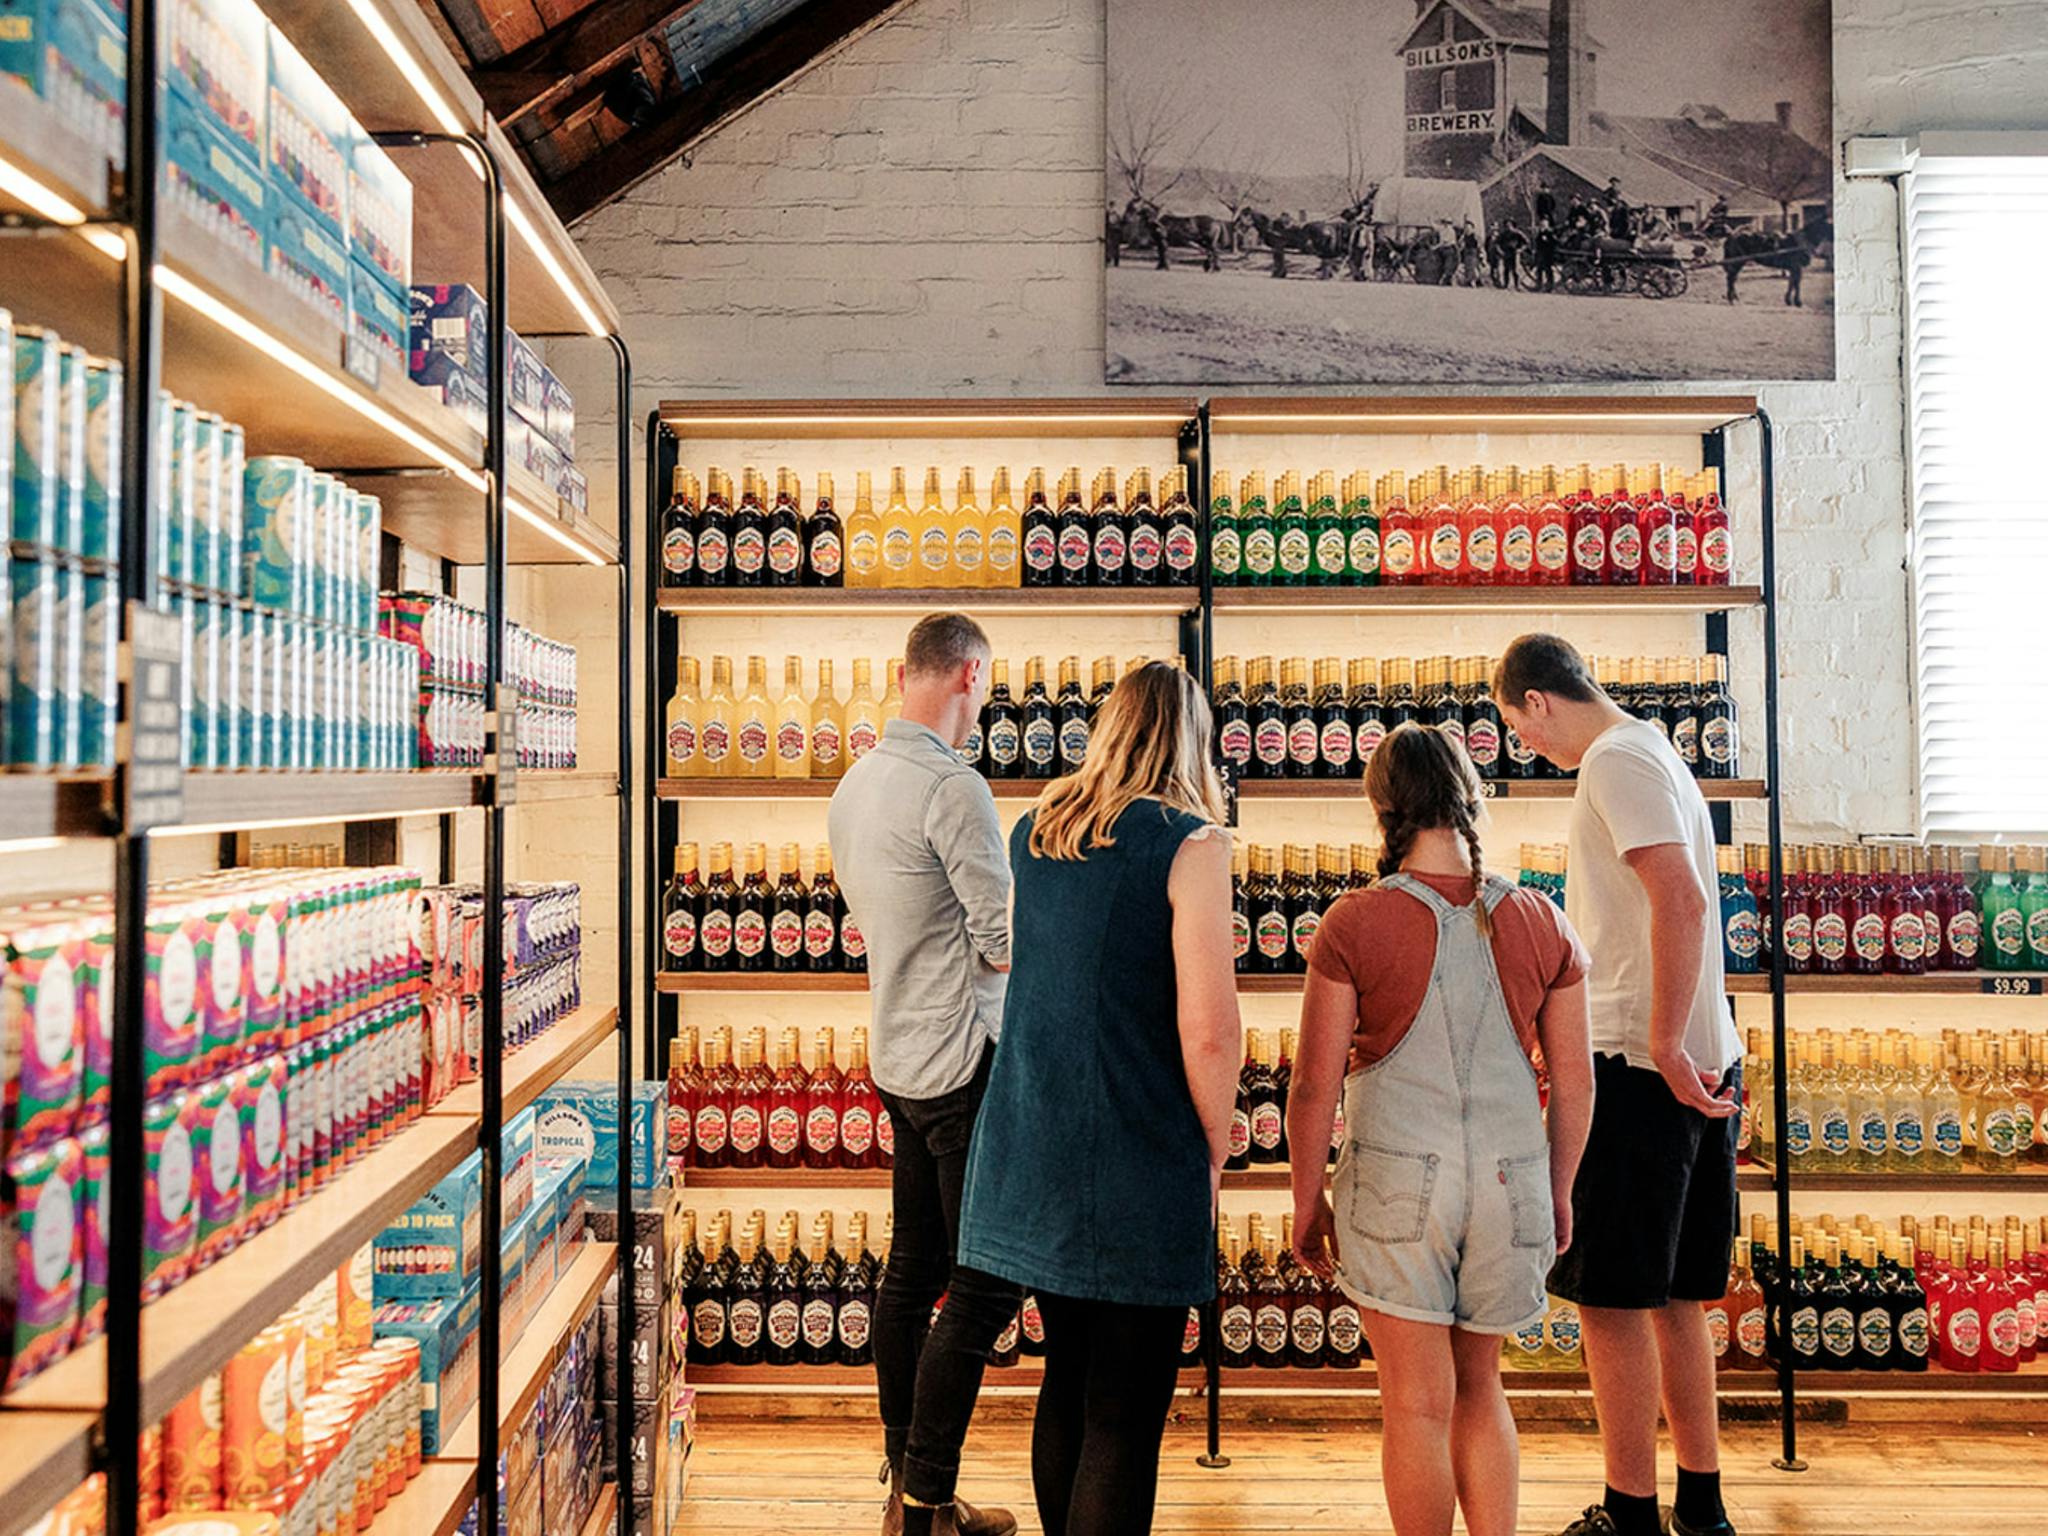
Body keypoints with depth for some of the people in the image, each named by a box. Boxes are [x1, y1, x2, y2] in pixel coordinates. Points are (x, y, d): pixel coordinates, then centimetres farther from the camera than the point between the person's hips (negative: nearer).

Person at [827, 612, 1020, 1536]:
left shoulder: (855, 783, 9)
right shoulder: (953, 787, -19)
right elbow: (1005, 945, -18)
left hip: (898, 1061, 9)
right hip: (964, 1063, -9)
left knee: (913, 1272, 16)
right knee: (984, 1290, 0)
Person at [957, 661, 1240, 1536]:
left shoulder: (1032, 832, 7)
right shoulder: (1188, 843, -12)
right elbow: (1207, 1028, -17)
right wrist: (1215, 1152, -3)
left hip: (1031, 1156, 7)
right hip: (1139, 1169, -6)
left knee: (1066, 1379, 21)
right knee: (1125, 1416, 4)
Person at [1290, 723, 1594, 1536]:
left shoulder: (1355, 923, -10)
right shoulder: (1541, 924, 0)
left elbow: (1314, 1085, -8)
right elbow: (1574, 1081, 6)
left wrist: (1307, 1200, 4)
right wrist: (1559, 1193, 19)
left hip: (1397, 1179, -3)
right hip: (1510, 1179, 4)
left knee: (1418, 1405, 9)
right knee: (1480, 1387, 22)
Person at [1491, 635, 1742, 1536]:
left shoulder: (1616, 761, -11)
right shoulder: (1652, 754, 19)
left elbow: (1684, 901, -23)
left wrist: (1663, 1044, -22)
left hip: (1638, 1067, -10)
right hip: (1701, 1065, 10)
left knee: (1610, 1294, -1)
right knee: (1673, 1295, 16)